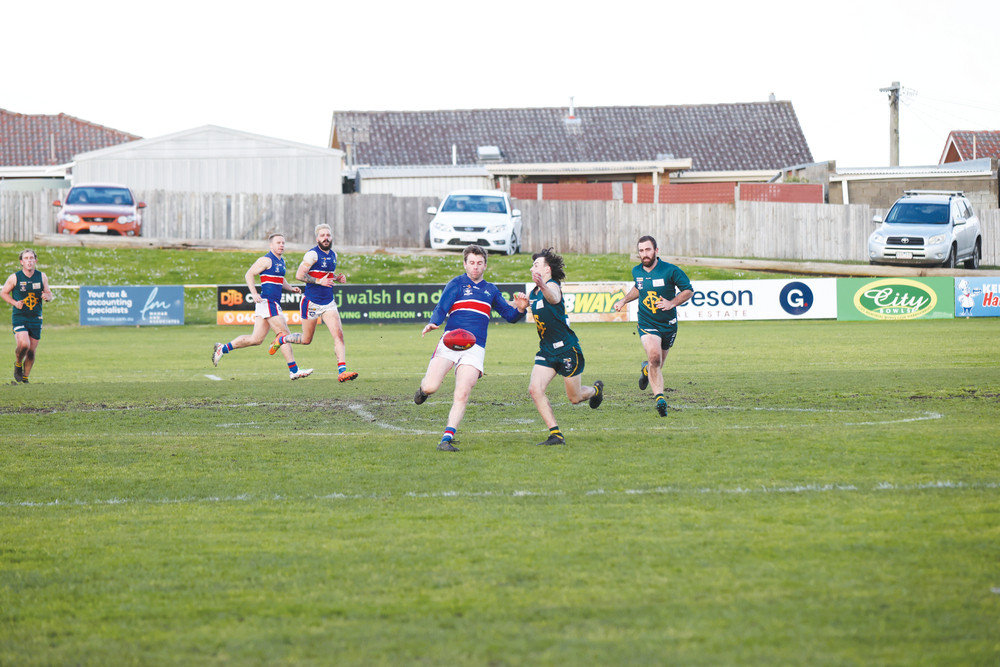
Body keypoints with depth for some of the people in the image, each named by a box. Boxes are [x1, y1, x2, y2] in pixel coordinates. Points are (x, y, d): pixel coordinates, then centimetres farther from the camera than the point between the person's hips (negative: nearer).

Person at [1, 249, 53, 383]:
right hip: (19, 317, -3)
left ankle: (25, 378, 23)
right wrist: (15, 303, -10)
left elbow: (49, 293, 14)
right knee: (24, 344, -23)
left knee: (31, 351, 4)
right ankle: (18, 364, 9)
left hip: (36, 318, 3)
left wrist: (47, 296, -11)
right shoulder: (14, 278, -5)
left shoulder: (42, 277, 3)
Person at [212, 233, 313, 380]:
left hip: (273, 304, 10)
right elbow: (249, 274, -10)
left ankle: (223, 348, 18)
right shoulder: (266, 260, -9)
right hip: (267, 301, -10)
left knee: (256, 339, 10)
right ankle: (294, 371, -8)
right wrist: (254, 293, -21)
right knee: (284, 334, -10)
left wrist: (291, 289, 13)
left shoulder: (281, 261, 19)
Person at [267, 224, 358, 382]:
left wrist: (337, 278, 7)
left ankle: (342, 371, -17)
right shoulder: (313, 254, -12)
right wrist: (319, 281, -24)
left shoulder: (333, 255, 12)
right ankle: (280, 339, 36)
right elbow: (299, 275, -18)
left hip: (329, 303, 6)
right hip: (311, 302, -6)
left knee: (339, 335, -12)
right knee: (306, 340, 8)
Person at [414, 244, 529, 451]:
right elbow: (441, 309, -4)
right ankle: (424, 388, 21)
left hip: (475, 348, 2)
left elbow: (510, 316, 27)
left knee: (462, 394, -14)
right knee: (430, 387, -16)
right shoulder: (457, 284, 8)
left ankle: (447, 438, -11)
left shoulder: (491, 290, 21)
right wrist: (433, 323, -26)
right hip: (450, 342, -2)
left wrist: (520, 308, 4)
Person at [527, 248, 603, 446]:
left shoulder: (552, 286, -18)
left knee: (574, 398, 5)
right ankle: (556, 434, -11)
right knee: (535, 389, -14)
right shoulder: (534, 293, 8)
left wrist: (542, 286, -66)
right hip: (546, 351, 7)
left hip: (567, 350, -7)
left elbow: (553, 297, -45)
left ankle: (596, 390, 41)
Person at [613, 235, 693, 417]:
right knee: (654, 357, -24)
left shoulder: (670, 271, -11)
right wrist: (624, 300, 12)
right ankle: (659, 397, -22)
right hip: (647, 324, 0)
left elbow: (688, 290, -4)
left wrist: (672, 303, -18)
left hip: (668, 325, 0)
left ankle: (646, 369, 49)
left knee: (657, 364, 12)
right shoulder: (637, 272, 3)